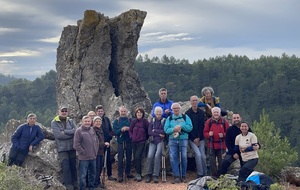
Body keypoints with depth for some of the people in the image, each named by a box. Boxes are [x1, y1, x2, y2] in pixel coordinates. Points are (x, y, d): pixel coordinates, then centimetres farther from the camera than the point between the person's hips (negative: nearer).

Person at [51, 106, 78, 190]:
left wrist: (65, 132, -18)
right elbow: (58, 135, -15)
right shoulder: (54, 122, -3)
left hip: (72, 147, 4)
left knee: (73, 166, 10)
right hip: (62, 148, -4)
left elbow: (75, 131, -7)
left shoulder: (71, 121, 8)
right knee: (66, 167, -6)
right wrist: (71, 133, -11)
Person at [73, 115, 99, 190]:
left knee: (92, 173, 17)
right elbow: (76, 144, -14)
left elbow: (96, 140, 18)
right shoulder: (79, 131, -10)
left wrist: (96, 150, 10)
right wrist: (83, 152, -12)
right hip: (84, 158, -6)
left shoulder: (92, 129, 8)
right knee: (83, 175, -2)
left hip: (93, 156, 6)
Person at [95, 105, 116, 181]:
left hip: (106, 142, 5)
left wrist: (110, 136, -2)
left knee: (108, 159, 10)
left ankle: (109, 175, 21)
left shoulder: (106, 119, 7)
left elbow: (111, 130, 13)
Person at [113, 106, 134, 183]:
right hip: (120, 142, -1)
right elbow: (115, 132, -5)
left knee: (129, 158, 9)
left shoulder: (130, 120, 4)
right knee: (120, 159, -3)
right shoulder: (116, 121, 2)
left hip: (129, 141, 1)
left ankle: (128, 172, 23)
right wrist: (121, 130, -22)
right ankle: (120, 175, -1)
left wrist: (128, 129, -20)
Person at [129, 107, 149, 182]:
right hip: (134, 142, 4)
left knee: (138, 157, -15)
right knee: (135, 158, 6)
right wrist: (132, 137, 1)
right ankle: (137, 173, 15)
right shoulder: (133, 121, 6)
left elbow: (148, 131, 2)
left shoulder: (145, 121, -3)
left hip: (142, 142, -4)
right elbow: (130, 130, 13)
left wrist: (145, 138, -1)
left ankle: (138, 174, -9)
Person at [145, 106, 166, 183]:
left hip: (161, 141, -3)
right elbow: (149, 132, 3)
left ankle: (155, 175, -19)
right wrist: (159, 134, -6)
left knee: (157, 156, -22)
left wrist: (155, 130, -2)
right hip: (152, 141, 3)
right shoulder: (152, 121, 14)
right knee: (150, 156, -16)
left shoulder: (164, 121, 5)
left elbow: (165, 131, -7)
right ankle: (148, 175, -7)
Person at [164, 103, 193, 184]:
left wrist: (181, 126, -14)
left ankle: (183, 176, 10)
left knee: (184, 157, 0)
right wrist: (173, 129, -16)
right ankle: (176, 176, -3)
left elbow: (190, 127, -2)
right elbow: (166, 129, 1)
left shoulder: (185, 117, 9)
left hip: (183, 139, -1)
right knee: (173, 158, -7)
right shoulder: (169, 118, 12)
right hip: (172, 140, 1)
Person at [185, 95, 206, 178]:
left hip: (201, 138, 2)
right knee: (198, 154, -14)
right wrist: (194, 138, -9)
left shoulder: (201, 112, 5)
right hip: (192, 138, -2)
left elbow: (201, 126, 1)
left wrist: (199, 138, -7)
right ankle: (200, 174, -6)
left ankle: (205, 174, 10)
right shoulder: (187, 113, -1)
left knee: (203, 156, -1)